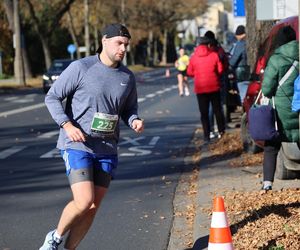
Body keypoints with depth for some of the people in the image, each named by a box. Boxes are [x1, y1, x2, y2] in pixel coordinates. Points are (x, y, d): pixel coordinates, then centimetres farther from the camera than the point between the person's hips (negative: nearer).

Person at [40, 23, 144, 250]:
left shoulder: (128, 77, 7)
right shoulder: (81, 68, -8)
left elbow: (129, 108, 19)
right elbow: (52, 97, -3)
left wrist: (135, 121, -4)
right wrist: (67, 125, -17)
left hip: (107, 149, 5)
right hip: (77, 145, -5)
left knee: (93, 207, 4)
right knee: (83, 201, -16)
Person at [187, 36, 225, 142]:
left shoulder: (193, 57, -3)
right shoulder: (214, 55, -5)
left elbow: (189, 72, 1)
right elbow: (220, 70, -3)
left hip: (200, 89, 0)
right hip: (214, 87, 0)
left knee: (204, 113, 4)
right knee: (217, 110, 14)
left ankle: (206, 135, -2)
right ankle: (221, 131, 16)